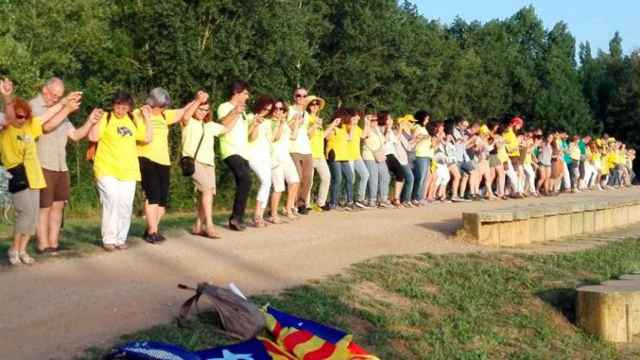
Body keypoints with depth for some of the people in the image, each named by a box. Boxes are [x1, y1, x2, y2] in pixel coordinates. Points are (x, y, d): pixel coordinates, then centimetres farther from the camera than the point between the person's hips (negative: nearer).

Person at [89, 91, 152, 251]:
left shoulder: (134, 120, 12)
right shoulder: (105, 118, -2)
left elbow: (147, 138, 11)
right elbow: (93, 137, -12)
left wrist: (148, 119, 6)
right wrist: (98, 119, -18)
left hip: (128, 171, 5)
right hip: (107, 170, -4)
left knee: (125, 205, 3)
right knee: (111, 201, -16)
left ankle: (121, 239, 14)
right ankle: (109, 239, -7)